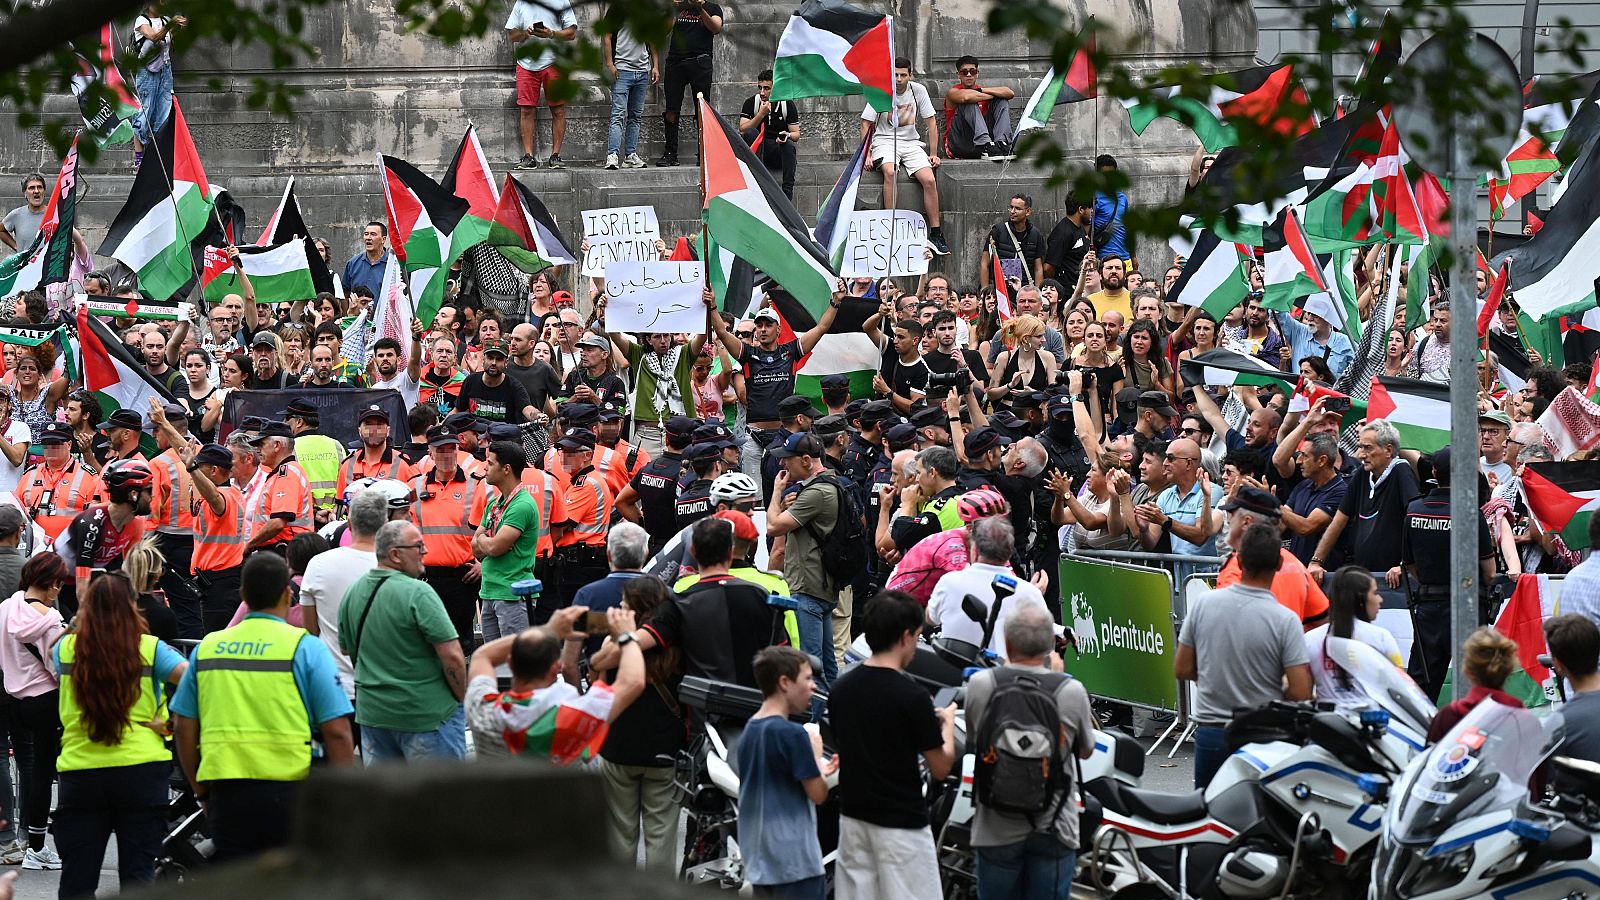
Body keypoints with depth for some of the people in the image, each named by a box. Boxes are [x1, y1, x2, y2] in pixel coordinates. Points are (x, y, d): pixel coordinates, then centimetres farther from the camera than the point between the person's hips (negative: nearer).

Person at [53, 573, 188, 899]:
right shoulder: (149, 649, -4)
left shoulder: (66, 649, 2)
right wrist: (168, 720, -5)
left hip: (80, 771, 1)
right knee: (138, 872, 4)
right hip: (141, 768, -1)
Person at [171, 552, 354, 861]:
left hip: (226, 791, 3)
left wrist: (201, 790, 21)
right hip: (290, 788, -3)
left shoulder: (207, 648, 9)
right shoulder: (306, 648, -3)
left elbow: (185, 729, 12)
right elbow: (337, 733, -7)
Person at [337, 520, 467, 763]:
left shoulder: (352, 592, 5)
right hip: (426, 715, -7)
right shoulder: (418, 593, -18)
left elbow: (347, 650, 16)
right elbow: (452, 657, -20)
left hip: (371, 713, 7)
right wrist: (463, 698, -5)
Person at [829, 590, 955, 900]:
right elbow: (940, 768, -10)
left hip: (853, 819, 7)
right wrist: (948, 723, 8)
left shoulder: (841, 689, 2)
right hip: (901, 825, -7)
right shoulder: (911, 697, -18)